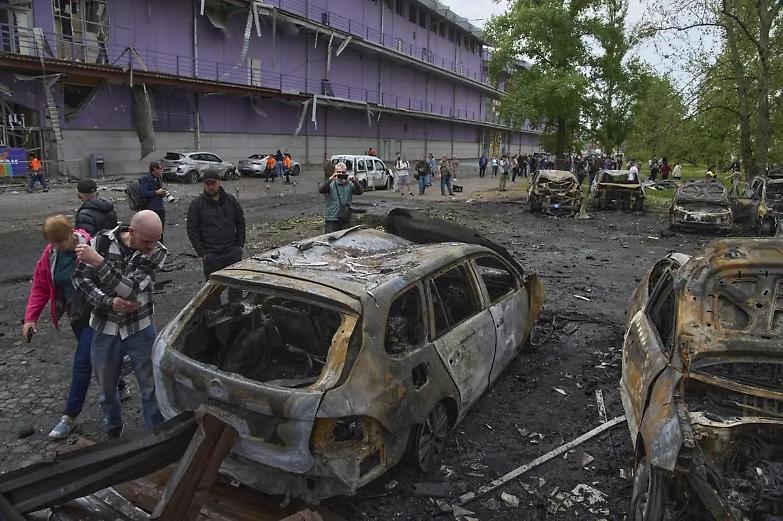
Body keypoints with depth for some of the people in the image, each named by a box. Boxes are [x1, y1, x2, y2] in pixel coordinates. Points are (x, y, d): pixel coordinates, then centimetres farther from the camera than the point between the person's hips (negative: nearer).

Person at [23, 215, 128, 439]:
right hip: (75, 315, 7)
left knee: (81, 363, -4)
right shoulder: (50, 254, -3)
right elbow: (40, 287, 4)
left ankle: (70, 416, 8)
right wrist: (30, 317, -2)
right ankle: (120, 387, 40)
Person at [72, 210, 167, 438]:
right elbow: (80, 278, -6)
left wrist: (98, 262, -31)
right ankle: (113, 428, 44)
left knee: (152, 388, 6)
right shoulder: (102, 241, -11)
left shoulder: (157, 252, -16)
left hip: (140, 330, -1)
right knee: (106, 389, 18)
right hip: (105, 330, 2)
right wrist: (110, 302, -19)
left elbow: (131, 289, -24)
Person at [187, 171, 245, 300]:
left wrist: (240, 245, 4)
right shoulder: (196, 204, -2)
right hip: (211, 255, -2)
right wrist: (202, 253, -7)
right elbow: (192, 231, -1)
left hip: (233, 251, 2)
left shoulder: (230, 200, 5)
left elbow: (241, 222, 11)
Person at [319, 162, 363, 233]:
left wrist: (354, 181, -24)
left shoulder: (350, 184, 4)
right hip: (331, 219, -3)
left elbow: (360, 192, -8)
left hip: (346, 219, 3)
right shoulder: (331, 184, -3)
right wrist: (330, 179, -29)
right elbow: (321, 190, -18)